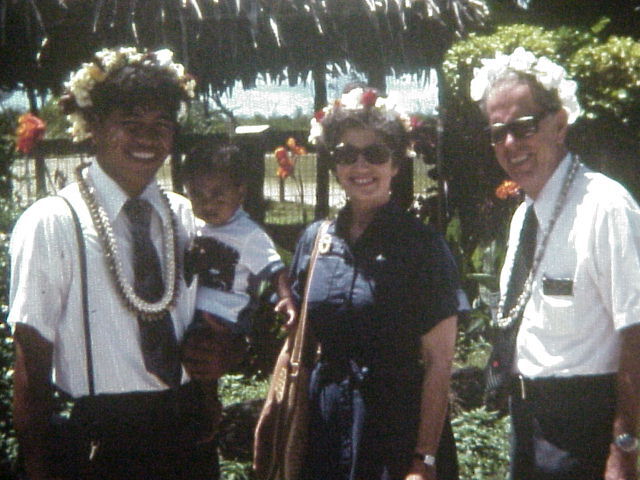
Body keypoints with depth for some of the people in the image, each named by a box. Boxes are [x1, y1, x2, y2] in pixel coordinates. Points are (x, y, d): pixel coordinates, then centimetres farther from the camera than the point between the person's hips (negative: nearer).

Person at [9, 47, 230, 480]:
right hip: (99, 442, -5)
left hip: (189, 435, 5)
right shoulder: (52, 224, -10)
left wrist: (214, 357, -1)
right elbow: (32, 366, -10)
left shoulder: (184, 218, 7)